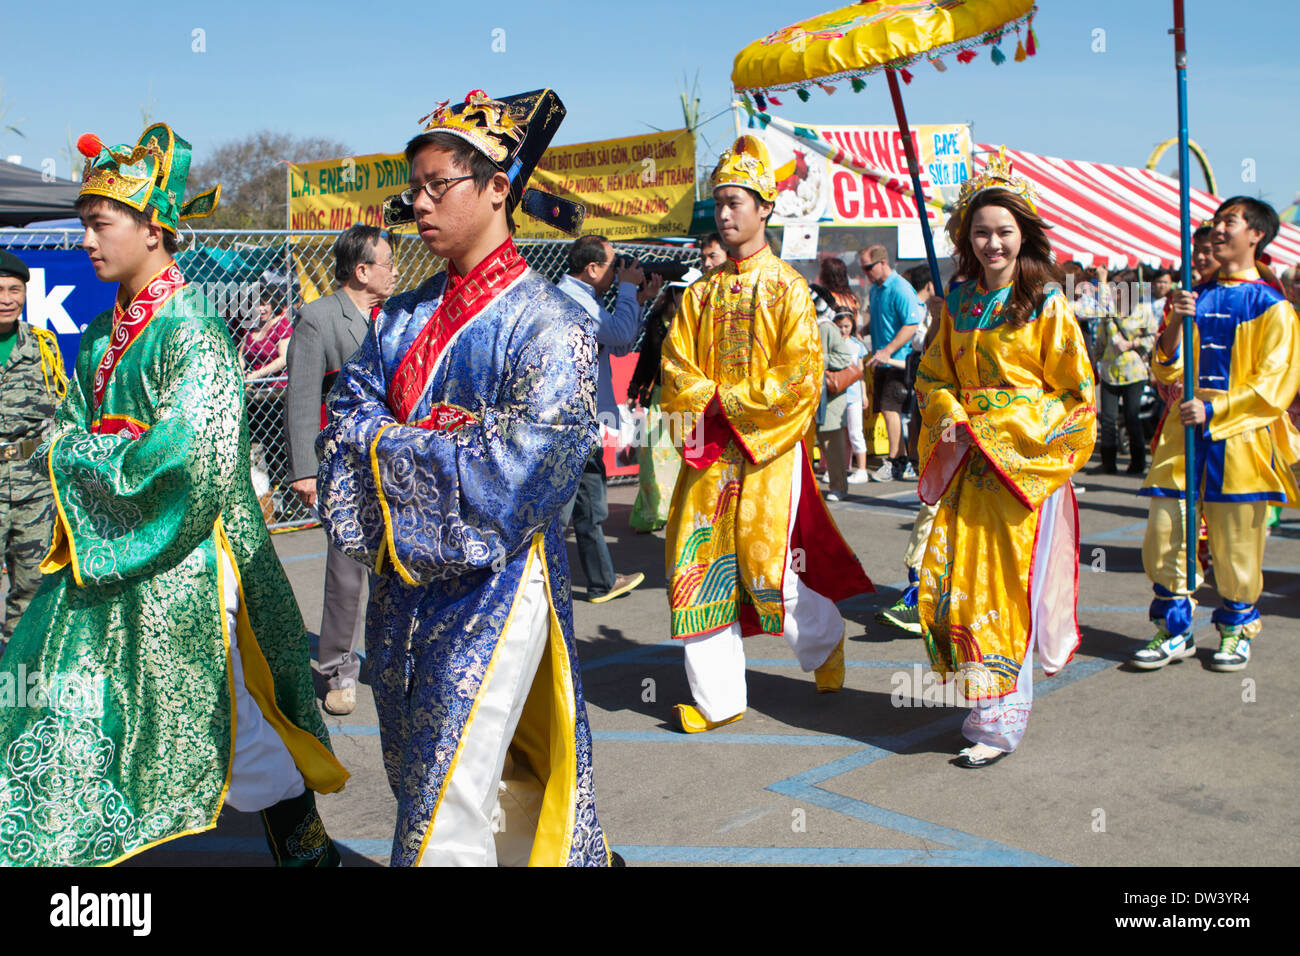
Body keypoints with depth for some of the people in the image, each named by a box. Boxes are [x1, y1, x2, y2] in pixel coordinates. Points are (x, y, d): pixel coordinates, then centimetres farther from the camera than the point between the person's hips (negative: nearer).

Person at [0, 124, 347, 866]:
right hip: (104, 558, 8)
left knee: (234, 723, 4)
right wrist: (119, 451, -8)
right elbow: (69, 436, 15)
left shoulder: (191, 329, -15)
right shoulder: (104, 335, 10)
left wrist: (84, 451, -10)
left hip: (181, 564, -8)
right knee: (61, 715, 11)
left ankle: (308, 845, 22)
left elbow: (179, 458, -23)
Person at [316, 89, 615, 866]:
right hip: (406, 578, 7)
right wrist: (441, 441, -15)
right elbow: (347, 422, 4)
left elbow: (525, 463, -21)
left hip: (493, 578, -7)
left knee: (447, 808, -4)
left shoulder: (545, 320, -10)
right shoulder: (405, 317, 10)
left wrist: (392, 448, -13)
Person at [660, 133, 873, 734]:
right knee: (700, 566, 2)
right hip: (710, 450, 5)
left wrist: (728, 399, -12)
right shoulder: (702, 292, 12)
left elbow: (800, 376, -11)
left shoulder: (788, 288, -3)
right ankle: (718, 699, 12)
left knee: (769, 564, -3)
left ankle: (825, 640, 29)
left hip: (770, 446, -5)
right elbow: (676, 369, 9)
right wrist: (706, 398, -10)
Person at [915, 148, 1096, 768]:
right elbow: (934, 373, 18)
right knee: (946, 584, 1)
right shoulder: (958, 302, 10)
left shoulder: (1046, 303, -4)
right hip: (968, 462, 5)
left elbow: (1075, 390, -4)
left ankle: (999, 724, 8)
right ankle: (981, 698, 21)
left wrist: (1005, 427, -12)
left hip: (1026, 461, -5)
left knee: (1004, 590, -4)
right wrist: (946, 413, -3)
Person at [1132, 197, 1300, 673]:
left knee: (1235, 544, 3)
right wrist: (1176, 322, -8)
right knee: (1163, 536, 0)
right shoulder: (1194, 296, 12)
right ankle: (1175, 630, 14)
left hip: (1237, 440, -4)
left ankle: (1236, 628, 23)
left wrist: (1213, 410, -14)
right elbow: (1167, 371, 8)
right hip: (1183, 437, 4)